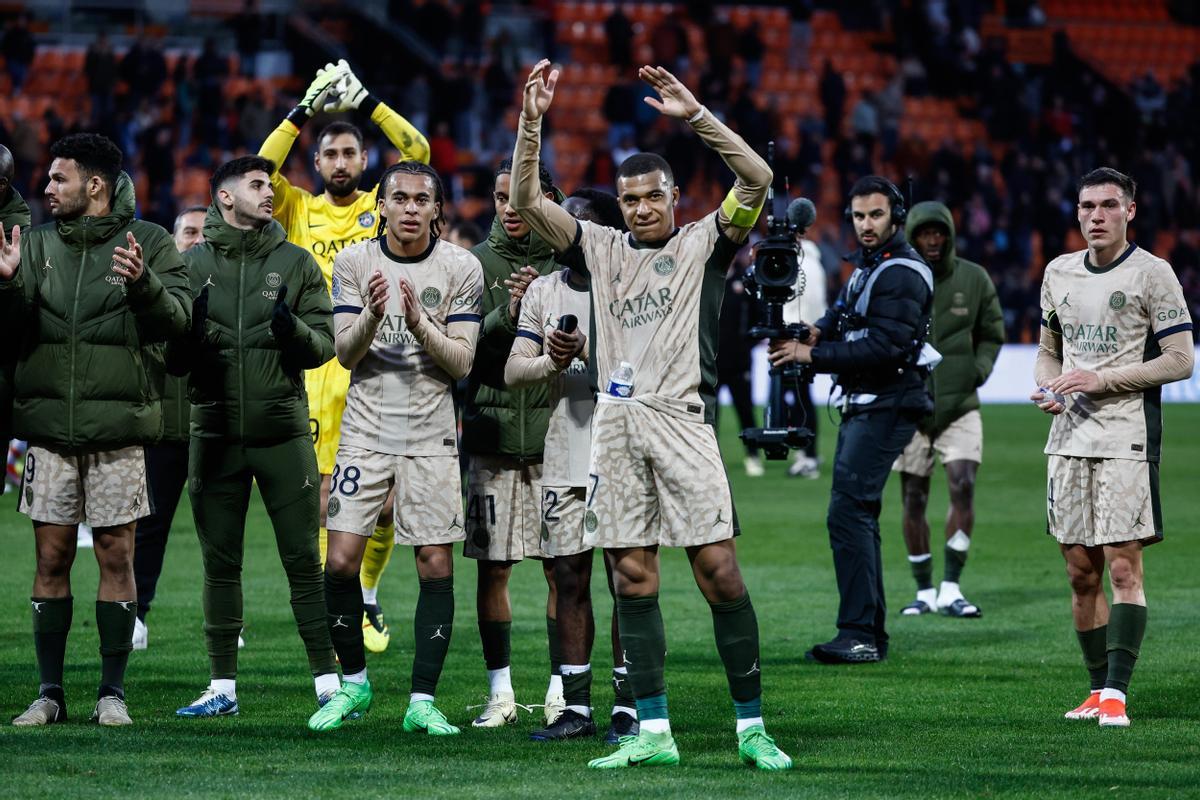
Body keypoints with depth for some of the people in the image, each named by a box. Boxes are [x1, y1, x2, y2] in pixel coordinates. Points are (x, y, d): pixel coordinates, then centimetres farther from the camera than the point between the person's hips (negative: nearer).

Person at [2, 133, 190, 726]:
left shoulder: (148, 243, 1)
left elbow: (177, 317, -9)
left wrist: (143, 283, -28)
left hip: (117, 426, -3)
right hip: (49, 425, 3)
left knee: (116, 554, 0)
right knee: (51, 556, 3)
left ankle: (113, 691, 7)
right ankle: (50, 692, 8)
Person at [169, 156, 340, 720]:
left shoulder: (295, 263, 6)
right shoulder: (191, 265, 7)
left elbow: (324, 345, 2)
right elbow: (171, 359, 7)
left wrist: (295, 330, -18)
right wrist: (188, 331, -14)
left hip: (283, 434, -1)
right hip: (215, 435, 1)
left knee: (304, 561, -2)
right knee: (220, 564, 6)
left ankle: (327, 681, 1)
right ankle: (222, 687, 12)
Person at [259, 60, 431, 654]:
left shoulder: (382, 206, 11)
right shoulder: (301, 210, 11)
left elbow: (417, 152, 0)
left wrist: (365, 102, -4)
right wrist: (304, 111, -4)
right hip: (320, 366, 0)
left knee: (383, 503, -1)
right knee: (327, 501, -3)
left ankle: (368, 599, 21)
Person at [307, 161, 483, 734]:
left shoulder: (461, 269, -2)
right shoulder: (354, 262, 2)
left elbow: (461, 363, -5)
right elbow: (345, 352, -3)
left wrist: (418, 322, -22)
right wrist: (374, 314, -22)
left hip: (431, 433, -1)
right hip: (367, 428, 1)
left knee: (436, 566, -4)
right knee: (341, 561, -6)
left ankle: (422, 700, 3)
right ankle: (353, 682, 14)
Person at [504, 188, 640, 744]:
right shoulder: (543, 292, 13)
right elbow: (512, 372, 7)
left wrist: (589, 350, -22)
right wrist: (550, 362, -12)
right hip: (563, 457, 4)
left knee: (627, 579, -3)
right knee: (569, 580, 4)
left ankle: (629, 706, 1)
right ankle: (576, 708, 9)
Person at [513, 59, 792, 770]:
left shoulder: (704, 243, 6)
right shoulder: (603, 248, 16)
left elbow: (757, 179, -9)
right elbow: (528, 200, 12)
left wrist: (696, 115, -15)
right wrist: (532, 121, 0)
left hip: (679, 416, -4)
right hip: (616, 420, 4)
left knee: (719, 570, -9)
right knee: (632, 578, 2)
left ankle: (752, 727, -4)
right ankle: (653, 732, 6)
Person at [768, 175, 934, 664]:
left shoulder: (903, 275, -14)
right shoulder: (867, 268, 19)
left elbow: (884, 347, -22)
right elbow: (844, 317, 15)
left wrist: (813, 356, -20)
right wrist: (816, 332, -8)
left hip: (887, 407, -11)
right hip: (860, 405, 11)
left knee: (848, 511, -16)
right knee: (857, 515, 13)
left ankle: (860, 635, -17)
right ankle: (871, 633, 18)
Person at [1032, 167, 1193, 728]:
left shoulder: (1152, 274, -4)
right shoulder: (1058, 273, 14)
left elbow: (1181, 361, -8)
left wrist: (1101, 379, -14)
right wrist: (1047, 386, 3)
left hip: (1127, 439, -6)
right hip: (1069, 437, 6)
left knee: (1123, 567, -11)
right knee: (1081, 573, 6)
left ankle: (1116, 693, -13)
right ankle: (1099, 689, 14)